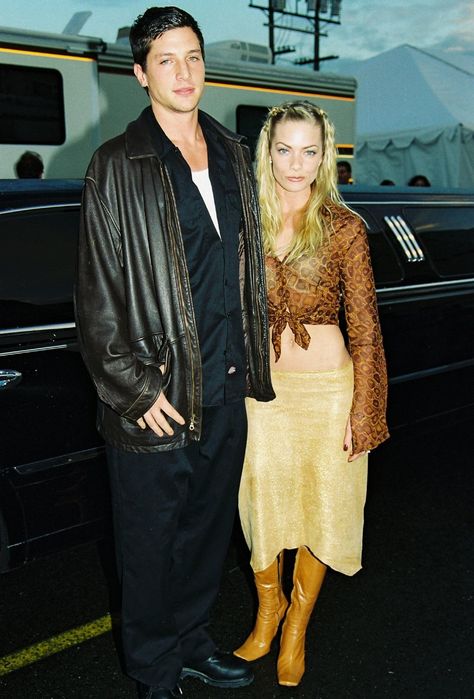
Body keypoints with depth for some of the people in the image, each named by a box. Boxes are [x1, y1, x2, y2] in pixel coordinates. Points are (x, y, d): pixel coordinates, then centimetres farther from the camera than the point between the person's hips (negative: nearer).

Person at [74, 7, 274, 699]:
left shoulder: (232, 153, 10)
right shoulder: (118, 167, -7)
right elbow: (97, 296, -9)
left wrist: (249, 362, 14)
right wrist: (136, 386, -12)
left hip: (226, 389, 6)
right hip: (156, 397, -5)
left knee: (209, 530, 19)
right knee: (151, 545, 10)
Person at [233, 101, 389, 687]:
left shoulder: (343, 227, -8)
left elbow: (364, 327, -6)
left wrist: (361, 412, -8)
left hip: (324, 388, -2)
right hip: (259, 388, 3)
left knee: (317, 506, 12)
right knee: (261, 501, 13)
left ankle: (297, 624, 35)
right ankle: (268, 606, 40)